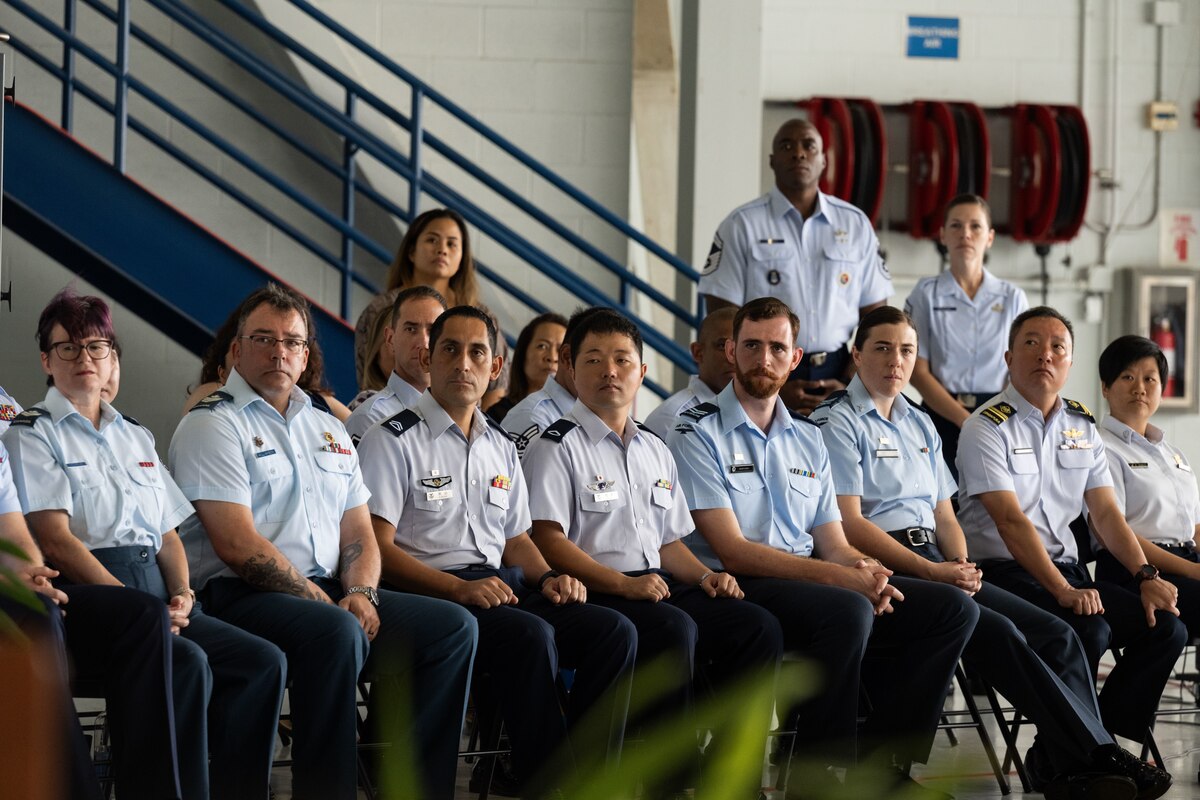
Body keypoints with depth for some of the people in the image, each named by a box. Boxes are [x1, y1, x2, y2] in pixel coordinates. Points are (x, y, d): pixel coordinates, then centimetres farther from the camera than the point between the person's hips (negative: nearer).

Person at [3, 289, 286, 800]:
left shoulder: (135, 437, 26)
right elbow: (55, 539, -7)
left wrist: (181, 593, 1)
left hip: (155, 593, 7)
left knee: (262, 661, -18)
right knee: (187, 663, -34)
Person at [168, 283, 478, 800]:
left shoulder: (329, 430, 23)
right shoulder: (211, 425, -1)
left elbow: (359, 535, 18)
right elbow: (238, 545, -12)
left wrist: (360, 592, -4)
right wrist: (322, 601, -12)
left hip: (327, 594, 7)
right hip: (238, 597, -7)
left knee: (452, 626, -11)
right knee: (337, 633, -37)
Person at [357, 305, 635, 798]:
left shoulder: (499, 447, 22)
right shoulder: (393, 441, -1)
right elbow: (379, 549, -9)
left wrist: (547, 578, 3)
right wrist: (459, 588, -21)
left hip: (501, 588, 7)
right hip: (427, 594, -7)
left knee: (614, 631, -17)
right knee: (531, 636, -35)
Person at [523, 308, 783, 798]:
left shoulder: (655, 452, 25)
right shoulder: (558, 447, 1)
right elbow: (548, 541, -10)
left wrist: (704, 576, 6)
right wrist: (623, 584, -19)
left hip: (657, 589, 7)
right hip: (591, 597, -7)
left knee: (757, 627, -16)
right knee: (674, 629, -35)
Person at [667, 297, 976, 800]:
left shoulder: (808, 439, 19)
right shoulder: (698, 434, -4)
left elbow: (833, 543, 15)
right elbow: (733, 551, -12)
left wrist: (861, 570, -12)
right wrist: (839, 578, -20)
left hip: (812, 584, 7)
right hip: (738, 589, -7)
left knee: (953, 608, -7)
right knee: (846, 612, -36)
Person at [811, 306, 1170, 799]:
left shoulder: (919, 425, 24)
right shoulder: (837, 422, -1)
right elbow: (850, 523, -10)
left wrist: (962, 566, 0)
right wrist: (931, 572, -16)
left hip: (937, 568, 8)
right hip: (883, 570, -8)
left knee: (1057, 634, -12)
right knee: (998, 633, -28)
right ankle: (1095, 755, -26)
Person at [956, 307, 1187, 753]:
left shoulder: (1082, 426, 15)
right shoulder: (987, 428, -7)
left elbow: (1106, 512, 11)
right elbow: (1011, 522, -17)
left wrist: (1146, 577, -5)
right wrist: (1064, 591, -26)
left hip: (1068, 570, 7)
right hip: (1005, 573, -7)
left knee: (1166, 627, -12)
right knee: (1089, 630, -32)